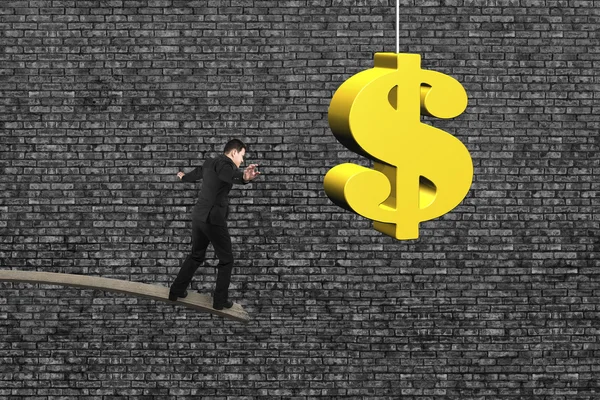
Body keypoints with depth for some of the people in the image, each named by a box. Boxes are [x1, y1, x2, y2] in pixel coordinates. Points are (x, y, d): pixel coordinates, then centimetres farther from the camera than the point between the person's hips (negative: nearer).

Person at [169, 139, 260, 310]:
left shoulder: (209, 163, 13)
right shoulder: (224, 163, -15)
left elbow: (194, 175, 34)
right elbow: (231, 175, -41)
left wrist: (182, 176, 58)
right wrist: (244, 178, -64)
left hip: (199, 216, 9)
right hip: (214, 218, -9)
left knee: (196, 255, 24)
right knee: (226, 260, 7)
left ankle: (176, 291, 28)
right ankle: (220, 300, 10)